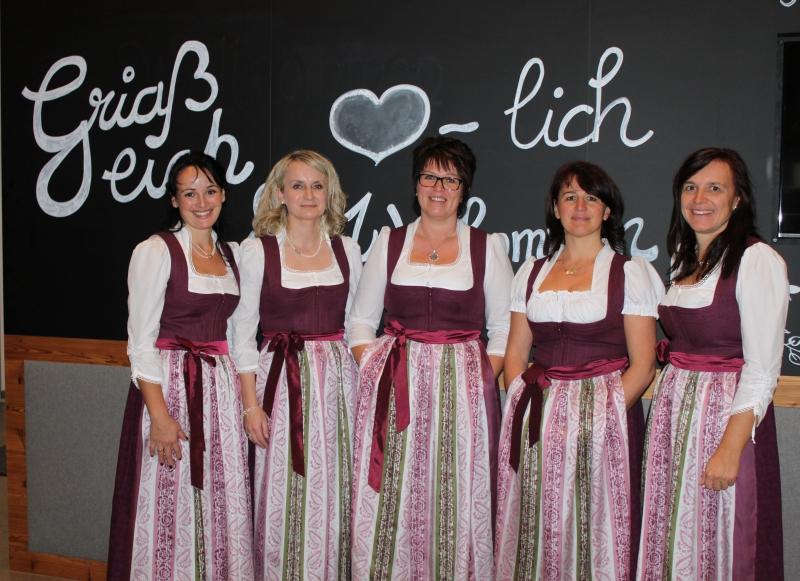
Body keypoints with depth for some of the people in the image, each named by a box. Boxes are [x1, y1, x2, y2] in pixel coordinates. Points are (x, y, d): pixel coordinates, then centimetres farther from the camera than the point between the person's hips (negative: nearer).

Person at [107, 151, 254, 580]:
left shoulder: (233, 254, 12)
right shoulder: (155, 251, -6)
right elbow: (141, 341, -10)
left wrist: (244, 397, 7)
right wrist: (160, 415, -17)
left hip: (221, 388, 6)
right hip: (169, 386, -5)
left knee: (222, 506, 9)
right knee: (171, 507, 1)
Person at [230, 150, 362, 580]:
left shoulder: (347, 250, 7)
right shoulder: (257, 250, -2)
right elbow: (243, 329, -2)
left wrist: (361, 387, 6)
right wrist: (251, 403, -7)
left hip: (336, 382, 3)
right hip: (280, 382, -2)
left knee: (330, 494, 7)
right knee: (281, 495, 2)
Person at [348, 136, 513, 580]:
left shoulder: (487, 247, 5)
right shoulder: (388, 243, 9)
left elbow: (504, 328, 6)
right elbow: (361, 321, 10)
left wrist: (479, 381, -5)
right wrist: (375, 374, -2)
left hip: (462, 393, -1)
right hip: (395, 391, 1)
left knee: (455, 501, 2)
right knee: (392, 502, 3)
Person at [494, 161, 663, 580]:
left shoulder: (630, 272, 1)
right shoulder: (531, 272, 12)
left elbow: (642, 365, -4)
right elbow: (515, 354, 12)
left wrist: (594, 416, -13)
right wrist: (523, 411, -3)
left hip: (601, 423, -3)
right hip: (536, 426, 3)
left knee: (594, 531, 0)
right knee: (536, 529, 7)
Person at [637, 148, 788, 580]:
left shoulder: (757, 260, -13)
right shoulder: (684, 257, 11)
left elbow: (762, 369, -16)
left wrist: (731, 448, -20)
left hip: (728, 413, -7)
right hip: (672, 409, 7)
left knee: (719, 543, 5)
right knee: (671, 536, 13)